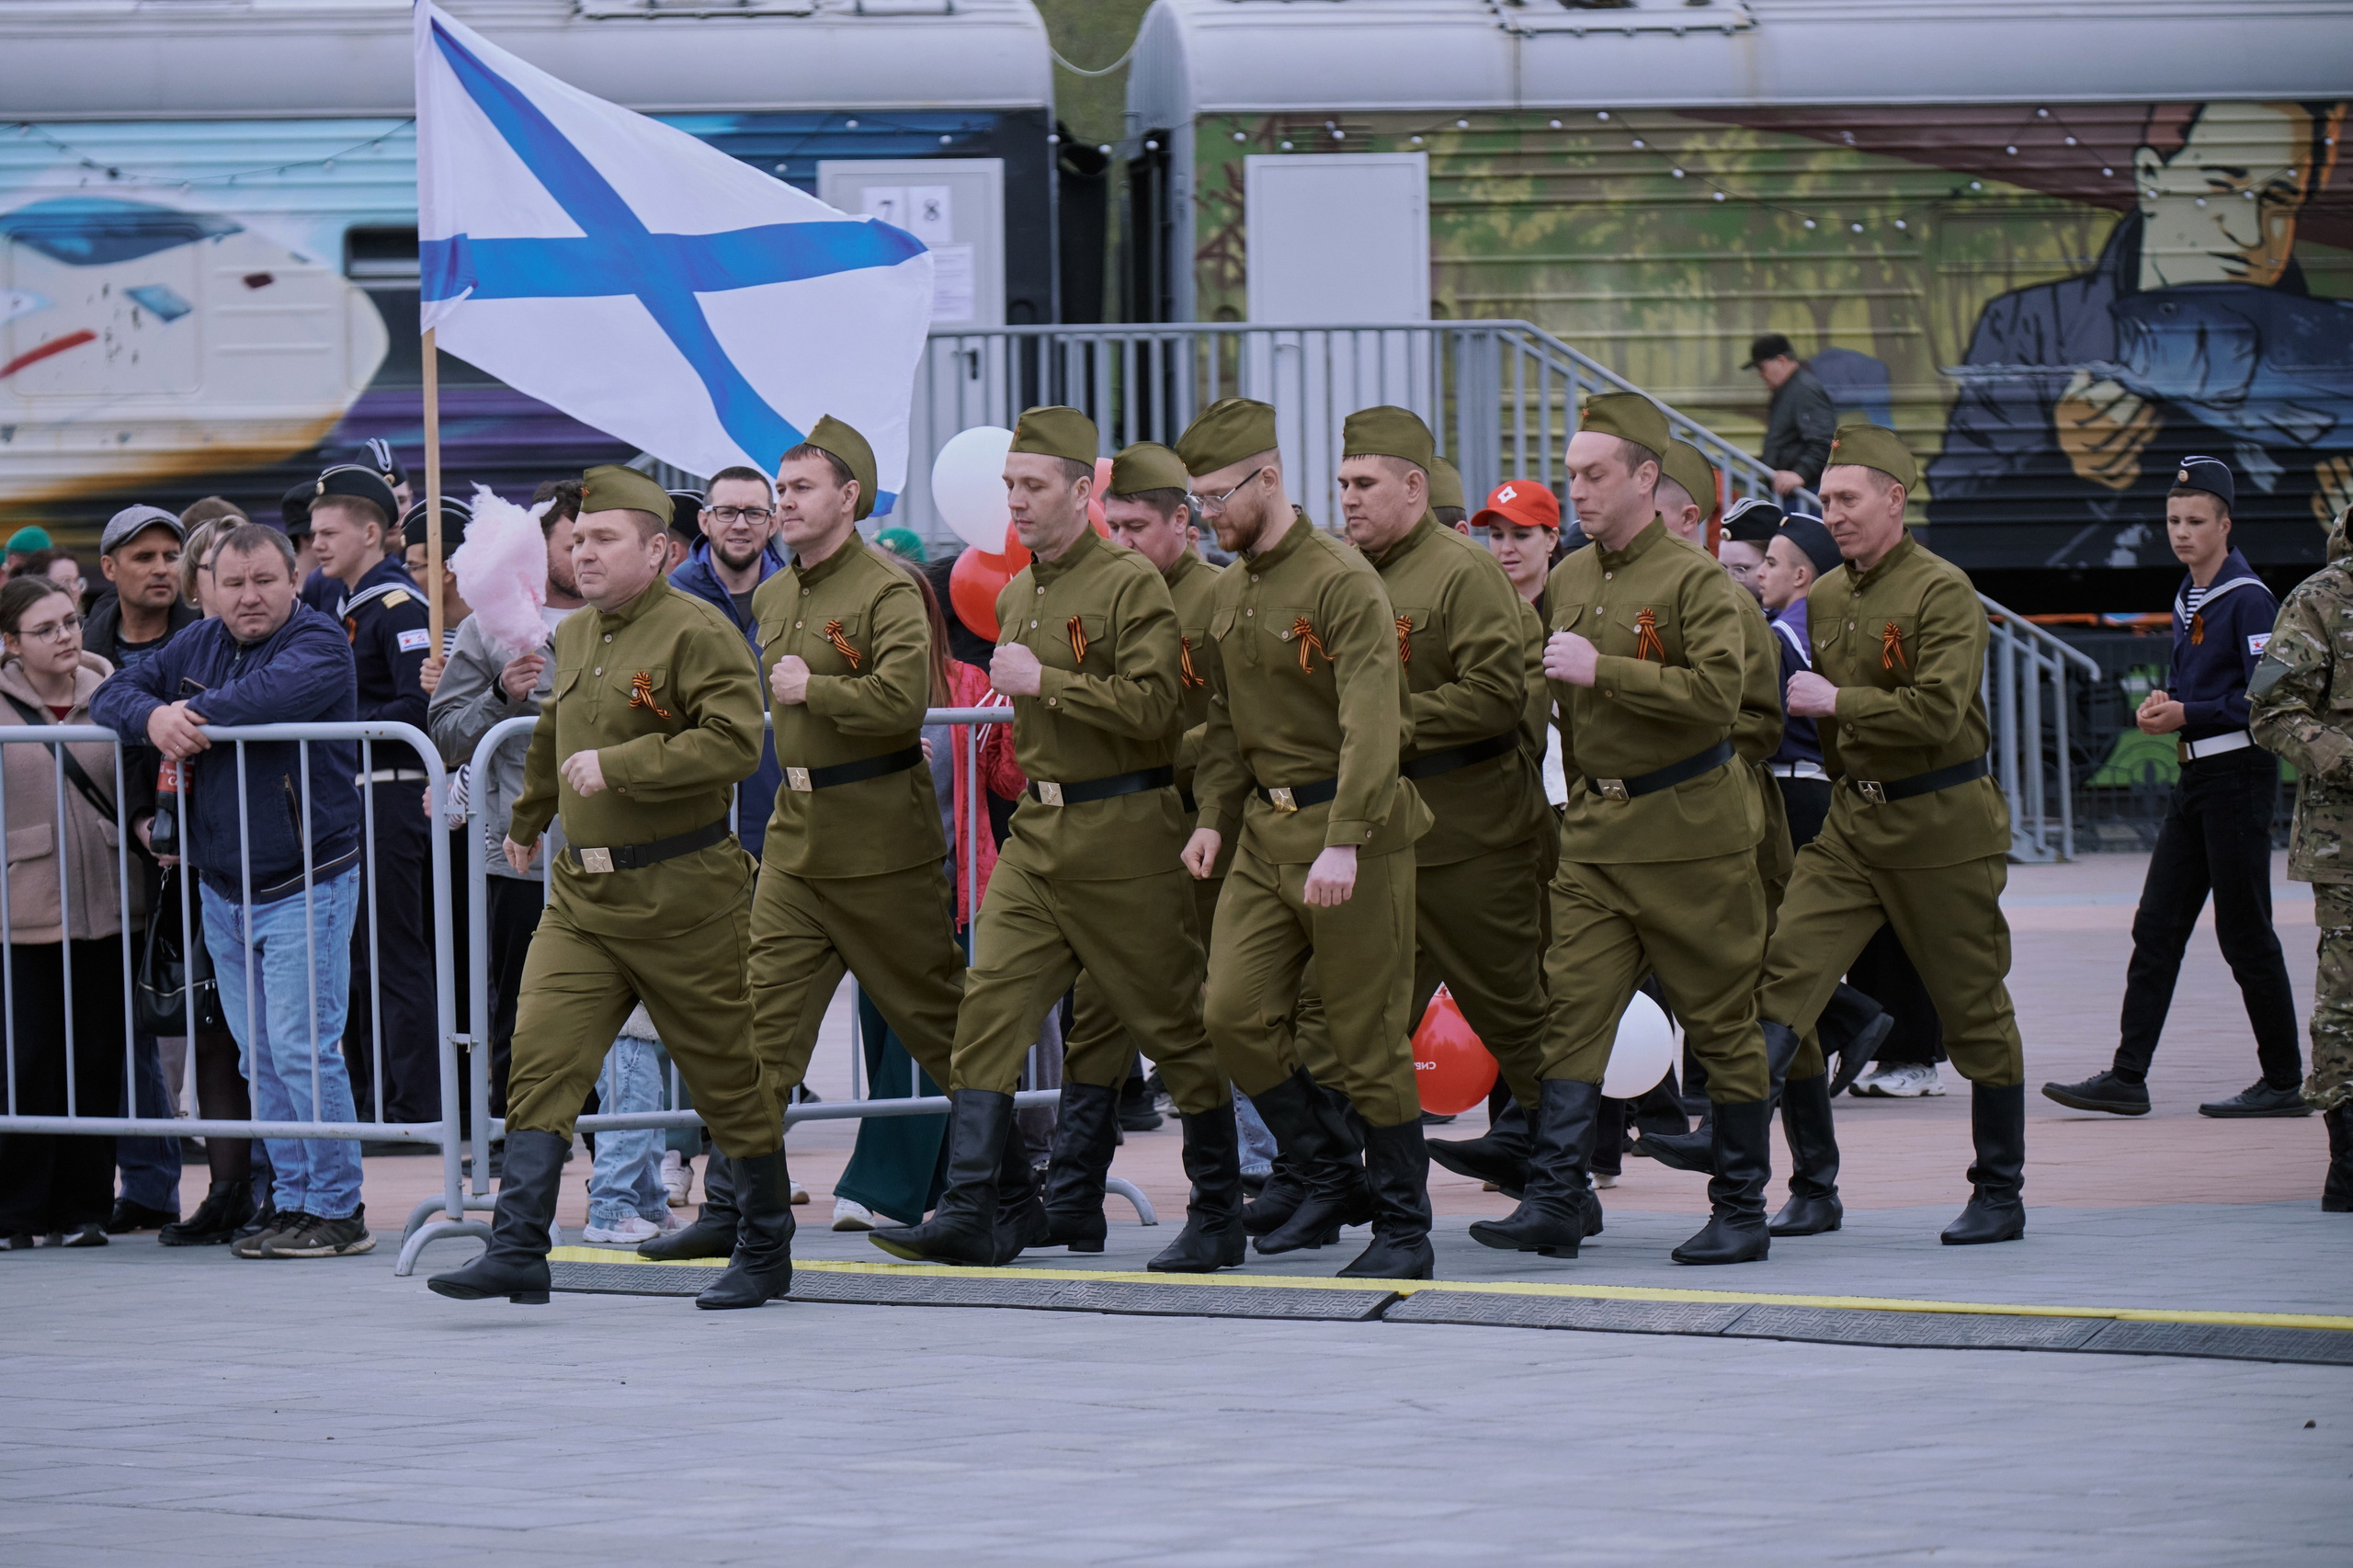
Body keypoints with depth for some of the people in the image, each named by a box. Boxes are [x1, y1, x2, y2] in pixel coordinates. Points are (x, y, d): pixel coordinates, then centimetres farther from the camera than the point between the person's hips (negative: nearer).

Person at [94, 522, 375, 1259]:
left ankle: (338, 1210, -4)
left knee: (302, 1050, -11)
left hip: (305, 886, -7)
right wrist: (152, 717, -13)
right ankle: (293, 1203, 17)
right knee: (260, 1059, 10)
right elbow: (113, 694, 10)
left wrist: (192, 716, -16)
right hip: (222, 888, 7)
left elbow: (275, 692, -30)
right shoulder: (198, 646, 12)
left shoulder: (319, 645, -9)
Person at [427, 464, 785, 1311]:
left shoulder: (697, 632, -12)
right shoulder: (575, 636, 12)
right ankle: (517, 1250, -10)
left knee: (728, 1075, 5)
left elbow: (734, 740, -23)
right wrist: (528, 820, 42)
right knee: (540, 1058, -7)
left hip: (680, 892, -7)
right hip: (582, 891, 7)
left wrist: (618, 765, -25)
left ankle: (766, 1254, 18)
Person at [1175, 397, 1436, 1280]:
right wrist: (1212, 816, 6)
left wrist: (1344, 842, -30)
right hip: (1264, 833, 8)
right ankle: (1333, 1180, 14)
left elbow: (1370, 723, -22)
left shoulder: (1342, 582, -14)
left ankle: (1403, 1226, 9)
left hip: (1353, 829, -7)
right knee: (1234, 1014, -2)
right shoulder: (1228, 592, 12)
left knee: (1368, 1039, -2)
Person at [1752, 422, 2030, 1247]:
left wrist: (1834, 701, -18)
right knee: (1788, 966, -11)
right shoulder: (1825, 599, 10)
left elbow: (1937, 713, -23)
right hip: (1853, 822, 6)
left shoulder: (1943, 592, -13)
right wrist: (1846, 784, 12)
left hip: (1943, 824, -6)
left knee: (1974, 1010, 3)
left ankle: (2000, 1195, 13)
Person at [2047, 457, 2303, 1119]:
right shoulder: (2187, 599, 16)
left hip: (2240, 774, -9)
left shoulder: (2248, 599, -12)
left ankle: (2284, 1082, 4)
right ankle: (2127, 1076, 2)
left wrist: (2188, 715, -19)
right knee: (2156, 928, 3)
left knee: (2245, 934, -4)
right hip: (2196, 778, 9)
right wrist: (2165, 704, 6)